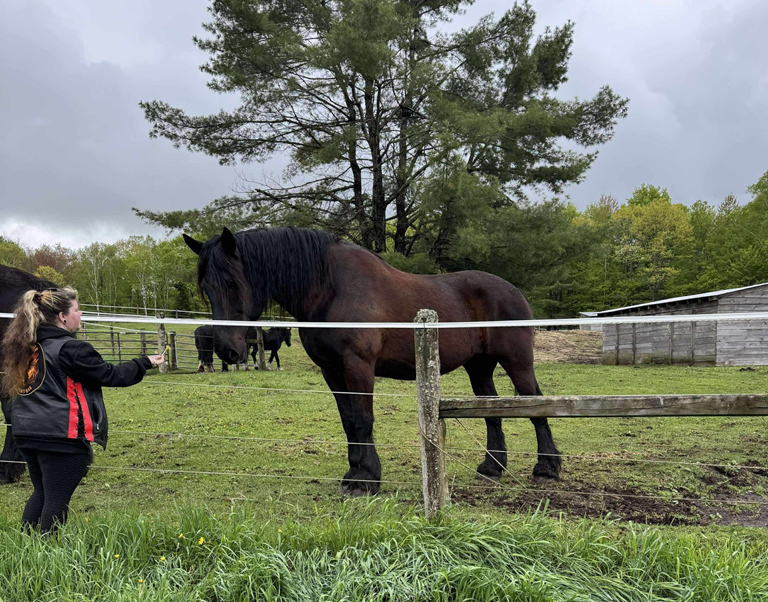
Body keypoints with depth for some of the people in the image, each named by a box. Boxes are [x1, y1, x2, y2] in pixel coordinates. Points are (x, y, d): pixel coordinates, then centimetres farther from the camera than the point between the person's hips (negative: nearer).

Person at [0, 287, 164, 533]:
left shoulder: (26, 345, 9)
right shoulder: (71, 348, -15)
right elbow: (111, 375, -8)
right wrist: (145, 363, 3)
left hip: (26, 432, 8)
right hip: (61, 436, -8)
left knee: (42, 493, 21)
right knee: (57, 500, 2)